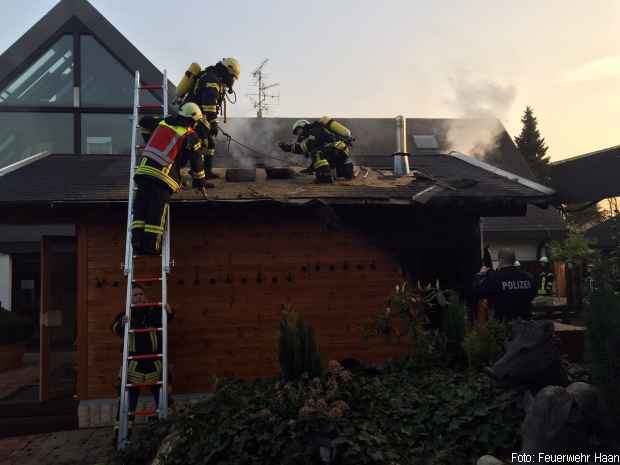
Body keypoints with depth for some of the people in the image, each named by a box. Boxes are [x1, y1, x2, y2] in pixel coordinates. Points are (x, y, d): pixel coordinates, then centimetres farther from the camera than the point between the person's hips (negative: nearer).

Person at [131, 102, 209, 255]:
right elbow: (196, 161, 11)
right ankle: (150, 244, -5)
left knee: (141, 206, 5)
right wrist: (200, 181, 25)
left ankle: (137, 241, 1)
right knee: (157, 209, -2)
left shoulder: (163, 123, 20)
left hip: (144, 169, 5)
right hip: (163, 175, -5)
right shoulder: (191, 137, 5)